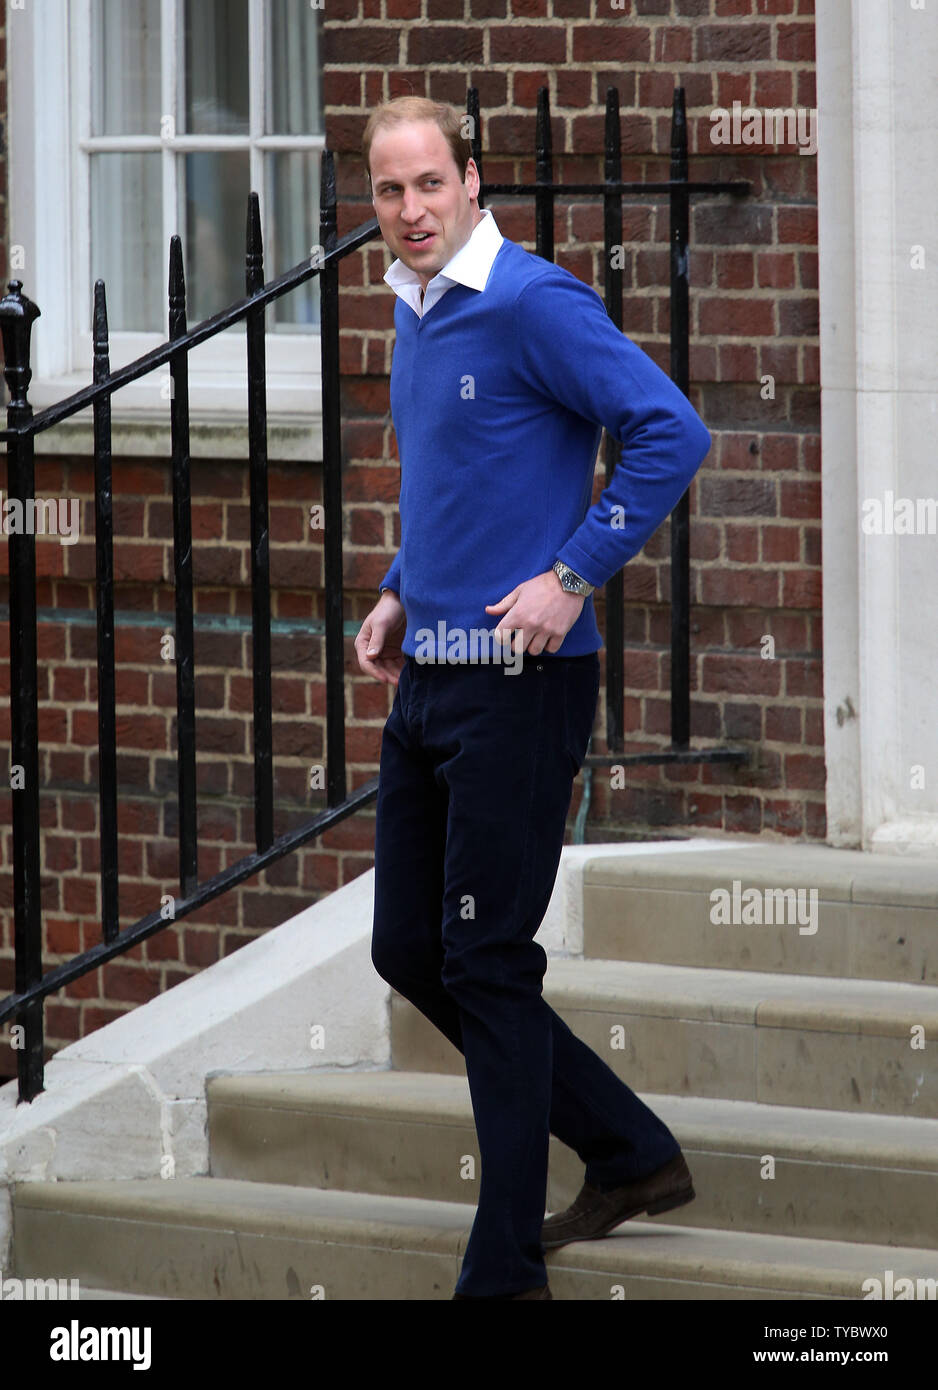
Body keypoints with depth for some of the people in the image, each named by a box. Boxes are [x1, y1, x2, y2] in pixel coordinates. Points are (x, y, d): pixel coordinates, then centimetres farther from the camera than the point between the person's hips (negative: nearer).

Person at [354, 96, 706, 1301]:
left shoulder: (531, 304, -14)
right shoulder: (415, 316, 13)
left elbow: (669, 432, -20)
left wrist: (573, 576, -19)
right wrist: (400, 595, 15)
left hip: (516, 682, -9)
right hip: (428, 678, 9)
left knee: (486, 965, -5)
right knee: (409, 951, 11)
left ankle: (505, 1271, 2)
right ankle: (629, 1155, 24)